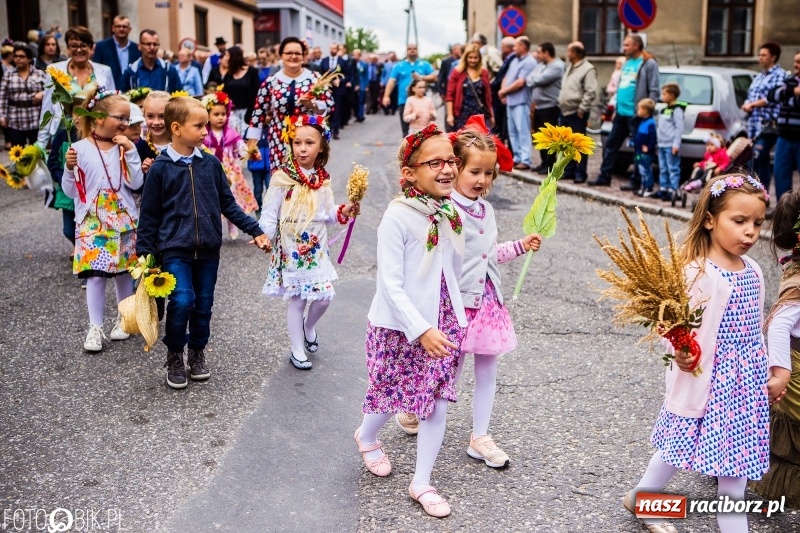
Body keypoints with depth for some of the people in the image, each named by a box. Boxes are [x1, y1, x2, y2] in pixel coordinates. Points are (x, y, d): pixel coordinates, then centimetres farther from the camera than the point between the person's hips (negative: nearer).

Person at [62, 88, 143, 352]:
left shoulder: (124, 148, 1)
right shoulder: (80, 149, -4)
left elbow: (136, 184, -9)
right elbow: (71, 191, -1)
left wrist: (130, 151, -13)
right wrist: (69, 168, -17)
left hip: (124, 220, 2)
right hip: (92, 222, -2)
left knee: (124, 271, 10)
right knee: (95, 274, -4)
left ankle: (124, 319, 27)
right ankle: (95, 328, 5)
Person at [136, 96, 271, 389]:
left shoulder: (211, 164, 3)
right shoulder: (160, 168, -6)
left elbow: (228, 204, 10)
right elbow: (149, 215, -1)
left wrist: (255, 230, 6)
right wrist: (144, 253, -3)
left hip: (209, 249, 4)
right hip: (175, 249, -4)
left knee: (204, 303, 10)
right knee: (182, 301, -15)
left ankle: (197, 353, 31)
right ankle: (174, 357, 8)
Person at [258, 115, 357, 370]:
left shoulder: (323, 179, 3)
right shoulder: (282, 177, -12)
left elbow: (327, 213, 9)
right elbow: (270, 212, -10)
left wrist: (343, 212, -9)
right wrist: (263, 237, -19)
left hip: (317, 247, 4)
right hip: (291, 248, -4)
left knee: (324, 296, 3)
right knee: (297, 299, 4)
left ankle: (308, 327, 36)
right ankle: (297, 350, 20)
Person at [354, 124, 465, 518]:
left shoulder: (452, 213, 0)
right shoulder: (398, 217, -20)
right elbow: (390, 284, -22)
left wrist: (451, 322, 14)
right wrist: (421, 330, -27)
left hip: (444, 324, 5)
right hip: (400, 327, -5)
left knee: (438, 403, 6)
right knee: (392, 396, 13)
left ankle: (422, 483, 22)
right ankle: (367, 438, 47)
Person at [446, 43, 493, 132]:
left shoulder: (484, 73, 11)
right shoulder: (457, 72, 2)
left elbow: (488, 95, 15)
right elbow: (450, 95, -1)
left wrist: (492, 115, 15)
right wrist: (450, 115, -8)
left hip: (481, 114, 3)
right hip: (463, 115, -2)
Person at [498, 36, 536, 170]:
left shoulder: (529, 62, -11)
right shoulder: (514, 60, 17)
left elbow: (520, 83, -18)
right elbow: (506, 77, 19)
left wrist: (504, 91, -7)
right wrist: (503, 92, 0)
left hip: (521, 101, -9)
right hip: (510, 100, 9)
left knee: (523, 131, -9)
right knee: (512, 131, 11)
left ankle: (525, 160, -10)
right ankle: (517, 157, 18)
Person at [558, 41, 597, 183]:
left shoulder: (588, 69, -11)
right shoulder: (570, 67, 18)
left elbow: (591, 92, -17)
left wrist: (582, 109, -18)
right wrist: (561, 104, 16)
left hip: (577, 113, -9)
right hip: (565, 112, 9)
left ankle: (580, 173, -1)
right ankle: (569, 170, 22)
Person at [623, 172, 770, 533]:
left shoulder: (753, 272, 4)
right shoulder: (697, 273, -19)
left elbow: (755, 329, 14)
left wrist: (768, 371, 18)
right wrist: (681, 352, -39)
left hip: (748, 383, 7)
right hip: (710, 381, -7)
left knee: (736, 466, 14)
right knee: (680, 448, 6)